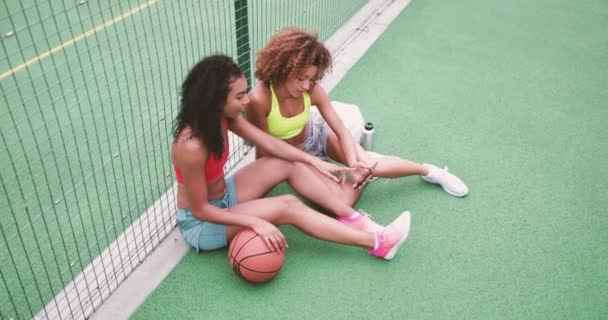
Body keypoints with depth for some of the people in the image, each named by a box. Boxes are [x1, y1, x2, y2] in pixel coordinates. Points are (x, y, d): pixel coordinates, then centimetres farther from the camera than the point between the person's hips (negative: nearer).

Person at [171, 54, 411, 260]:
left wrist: (314, 162, -6)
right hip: (200, 224, -8)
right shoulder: (192, 146, -33)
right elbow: (200, 209, -26)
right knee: (288, 206, -22)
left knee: (291, 165, -5)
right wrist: (256, 223, -29)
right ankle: (375, 243, -18)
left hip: (224, 196, 8)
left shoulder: (223, 116, -10)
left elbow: (269, 143, -3)